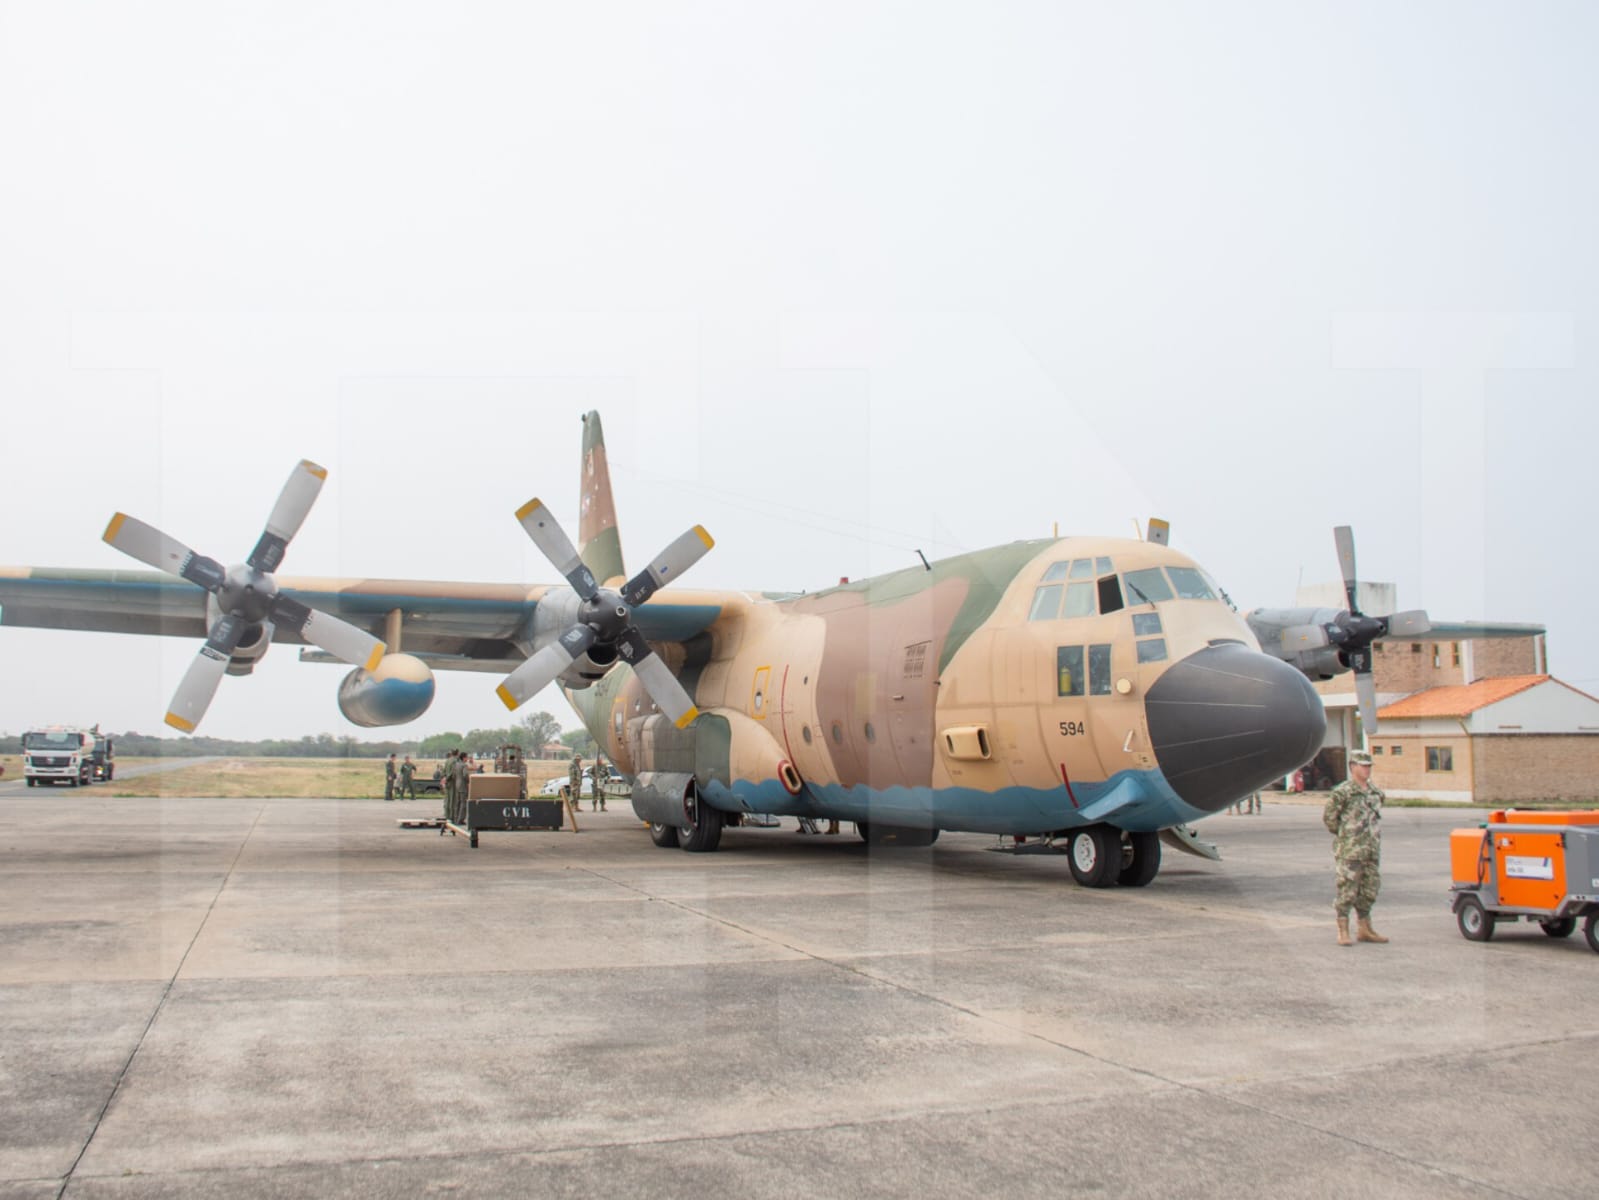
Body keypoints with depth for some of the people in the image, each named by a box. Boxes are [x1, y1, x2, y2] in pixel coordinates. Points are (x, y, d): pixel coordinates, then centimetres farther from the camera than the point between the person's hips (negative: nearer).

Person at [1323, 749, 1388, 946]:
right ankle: (1343, 932, 0)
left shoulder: (1374, 792, 12)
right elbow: (1328, 816, -8)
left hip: (1371, 850, 7)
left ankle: (1364, 929, 21)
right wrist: (1342, 834, -3)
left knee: (1369, 890, 11)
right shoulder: (1343, 792, -10)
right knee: (1347, 890, -5)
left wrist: (1374, 838, 17)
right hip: (1350, 851, -7)